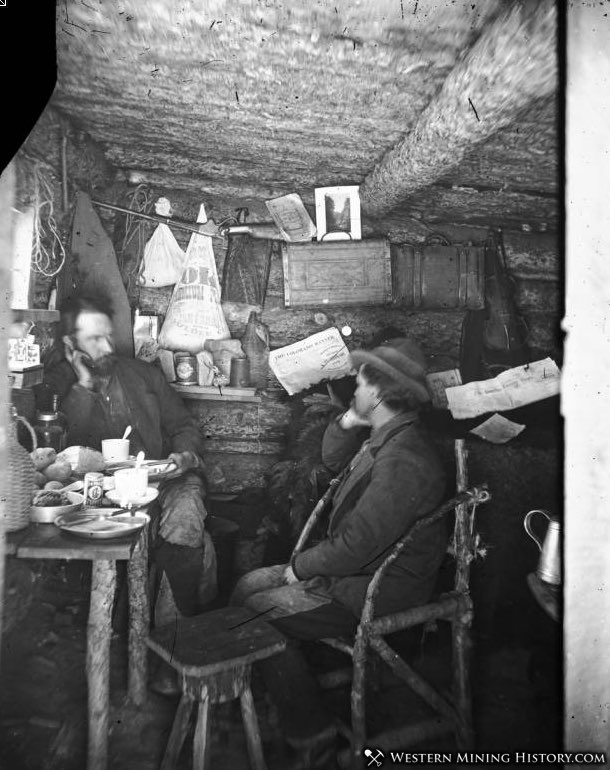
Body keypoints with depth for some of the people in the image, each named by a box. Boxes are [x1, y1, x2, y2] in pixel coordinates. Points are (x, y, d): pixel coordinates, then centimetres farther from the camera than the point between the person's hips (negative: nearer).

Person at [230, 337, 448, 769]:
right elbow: (333, 458, 19)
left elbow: (356, 545, -28)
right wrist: (349, 421, -1)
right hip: (353, 569, 10)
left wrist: (300, 567, -12)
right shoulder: (387, 437, 3)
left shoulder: (404, 460, -29)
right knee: (248, 587, 8)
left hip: (378, 593, -10)